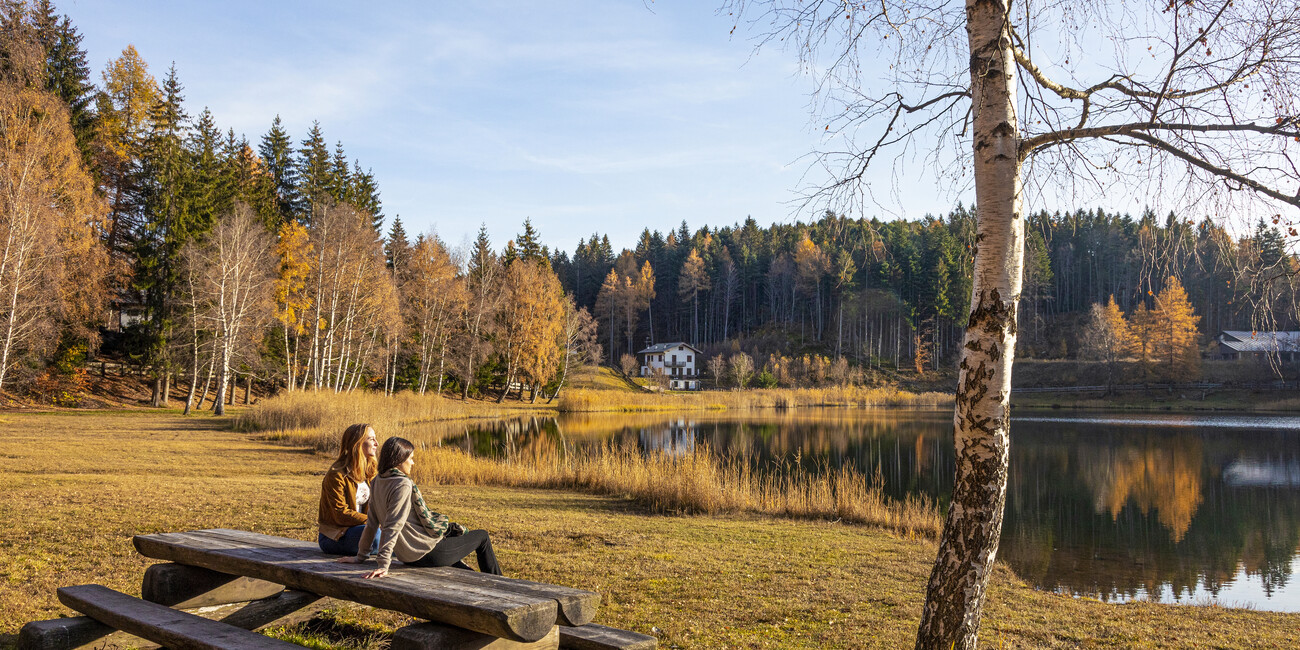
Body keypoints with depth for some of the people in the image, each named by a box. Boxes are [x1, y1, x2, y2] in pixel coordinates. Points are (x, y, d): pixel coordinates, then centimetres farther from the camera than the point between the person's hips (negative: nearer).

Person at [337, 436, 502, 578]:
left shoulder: (378, 482, 3)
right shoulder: (403, 484, -23)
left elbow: (372, 523, 9)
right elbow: (393, 526, -29)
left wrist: (361, 555, 15)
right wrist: (383, 565, -31)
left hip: (407, 557, 9)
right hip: (427, 554, -9)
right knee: (482, 536, 10)